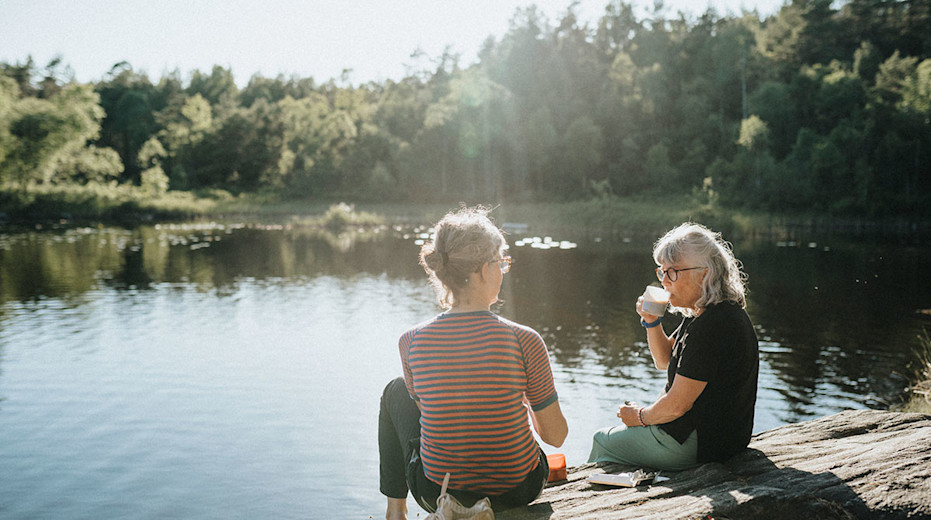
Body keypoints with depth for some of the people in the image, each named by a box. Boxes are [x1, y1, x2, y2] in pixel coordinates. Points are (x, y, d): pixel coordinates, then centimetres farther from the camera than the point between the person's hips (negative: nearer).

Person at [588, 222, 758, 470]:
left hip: (698, 445, -10)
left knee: (603, 441, 7)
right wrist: (652, 321, -1)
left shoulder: (712, 325, -28)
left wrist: (640, 416, -6)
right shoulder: (701, 314, 4)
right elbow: (664, 360, 17)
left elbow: (676, 405, -26)